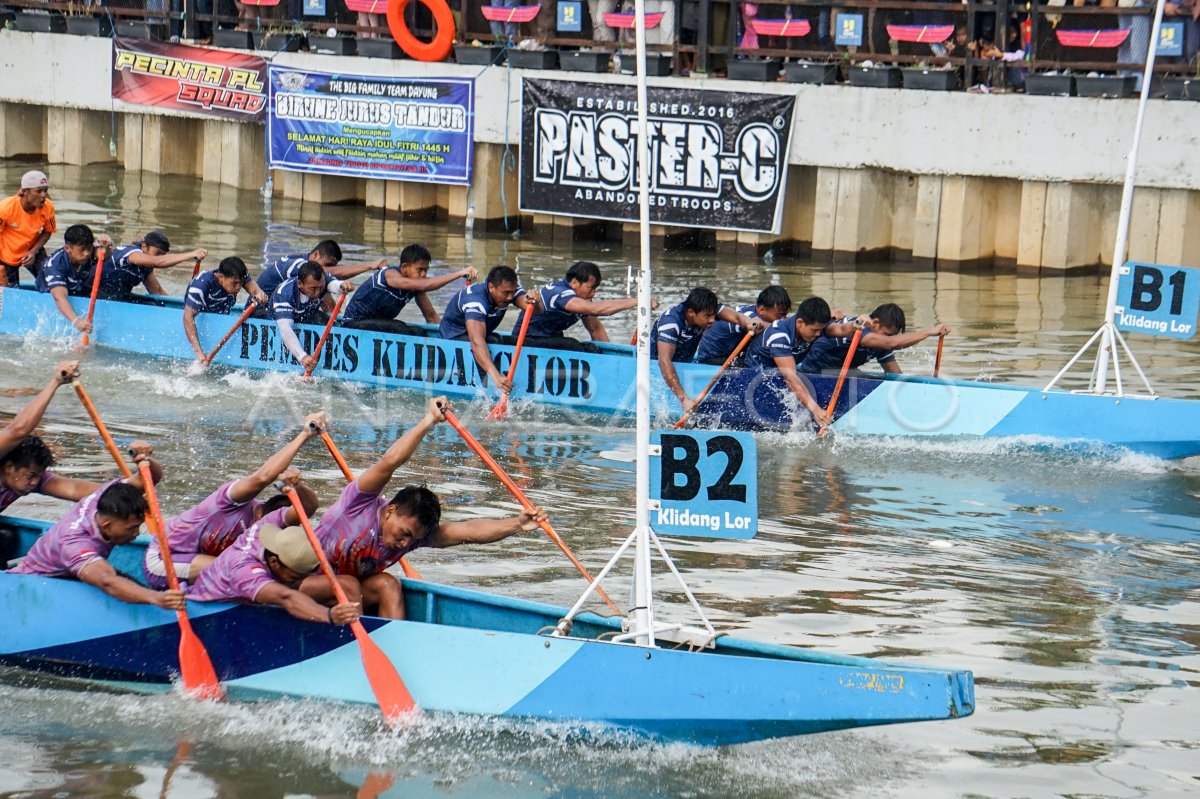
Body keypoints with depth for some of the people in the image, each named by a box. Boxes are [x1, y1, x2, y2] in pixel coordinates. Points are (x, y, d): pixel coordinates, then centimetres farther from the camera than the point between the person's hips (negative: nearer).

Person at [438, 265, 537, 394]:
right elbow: (476, 342, -51)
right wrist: (495, 376, -64)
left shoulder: (510, 288, -14)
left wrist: (533, 303, -54)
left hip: (484, 334, 7)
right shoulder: (475, 300, -37)